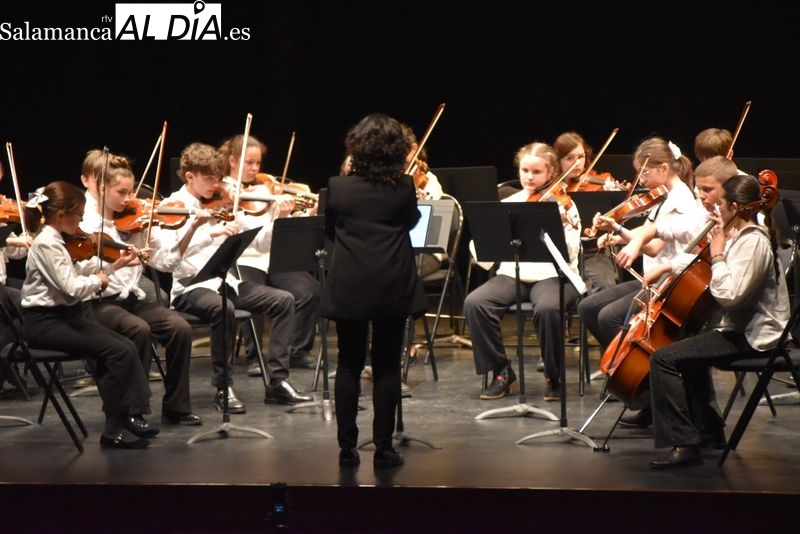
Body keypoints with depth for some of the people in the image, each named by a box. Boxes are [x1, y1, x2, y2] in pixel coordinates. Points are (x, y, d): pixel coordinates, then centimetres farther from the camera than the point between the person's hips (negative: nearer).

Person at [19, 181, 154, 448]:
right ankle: (114, 430, -11)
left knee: (127, 346, -2)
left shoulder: (54, 240, 12)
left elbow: (75, 277, 17)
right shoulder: (47, 244, -18)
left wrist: (115, 264, 12)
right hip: (44, 322, -10)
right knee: (118, 351, -18)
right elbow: (73, 287, -26)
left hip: (63, 315, 10)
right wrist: (98, 280, -6)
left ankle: (133, 414, 0)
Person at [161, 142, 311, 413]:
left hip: (224, 281, 6)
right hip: (190, 287, -6)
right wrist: (212, 232, -33)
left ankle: (278, 381, -6)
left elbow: (261, 242, 7)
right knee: (224, 309, -36)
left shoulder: (224, 206, 10)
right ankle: (223, 388, -21)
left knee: (283, 300, -9)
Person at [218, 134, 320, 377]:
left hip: (270, 257, 4)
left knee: (310, 290, -18)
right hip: (241, 262, -4)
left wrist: (283, 216, -9)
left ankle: (297, 351, -1)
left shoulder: (265, 191, 16)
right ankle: (254, 358, -11)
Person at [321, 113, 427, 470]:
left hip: (348, 289, 1)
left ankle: (347, 447, 9)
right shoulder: (404, 189, -7)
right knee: (387, 366, 5)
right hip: (392, 289, -1)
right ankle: (383, 448, 5)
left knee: (349, 364, 10)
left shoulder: (338, 188, -6)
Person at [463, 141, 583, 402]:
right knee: (474, 303, -25)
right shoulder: (508, 204, 12)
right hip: (513, 273, 4)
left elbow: (570, 253, -11)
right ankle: (501, 372, -8)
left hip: (552, 274, -3)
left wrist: (562, 227, -28)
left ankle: (555, 377, -12)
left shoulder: (563, 206, 1)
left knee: (548, 308, -37)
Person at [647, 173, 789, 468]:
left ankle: (684, 444, -18)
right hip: (743, 327, 11)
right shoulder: (744, 235, 10)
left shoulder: (753, 242, -21)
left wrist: (717, 254, -19)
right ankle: (709, 431, 42)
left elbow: (728, 294, -30)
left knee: (664, 358, -19)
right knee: (690, 349, 36)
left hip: (751, 337, -11)